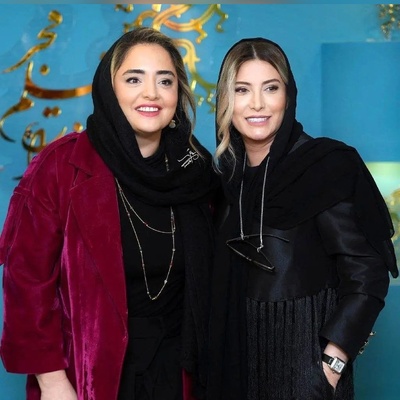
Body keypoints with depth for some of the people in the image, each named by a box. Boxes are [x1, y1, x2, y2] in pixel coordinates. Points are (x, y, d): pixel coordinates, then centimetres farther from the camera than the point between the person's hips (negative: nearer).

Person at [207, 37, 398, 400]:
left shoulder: (327, 166, -15)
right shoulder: (229, 174, 3)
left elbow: (367, 275, -17)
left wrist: (331, 364, -19)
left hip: (306, 357, -5)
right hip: (239, 356, 6)